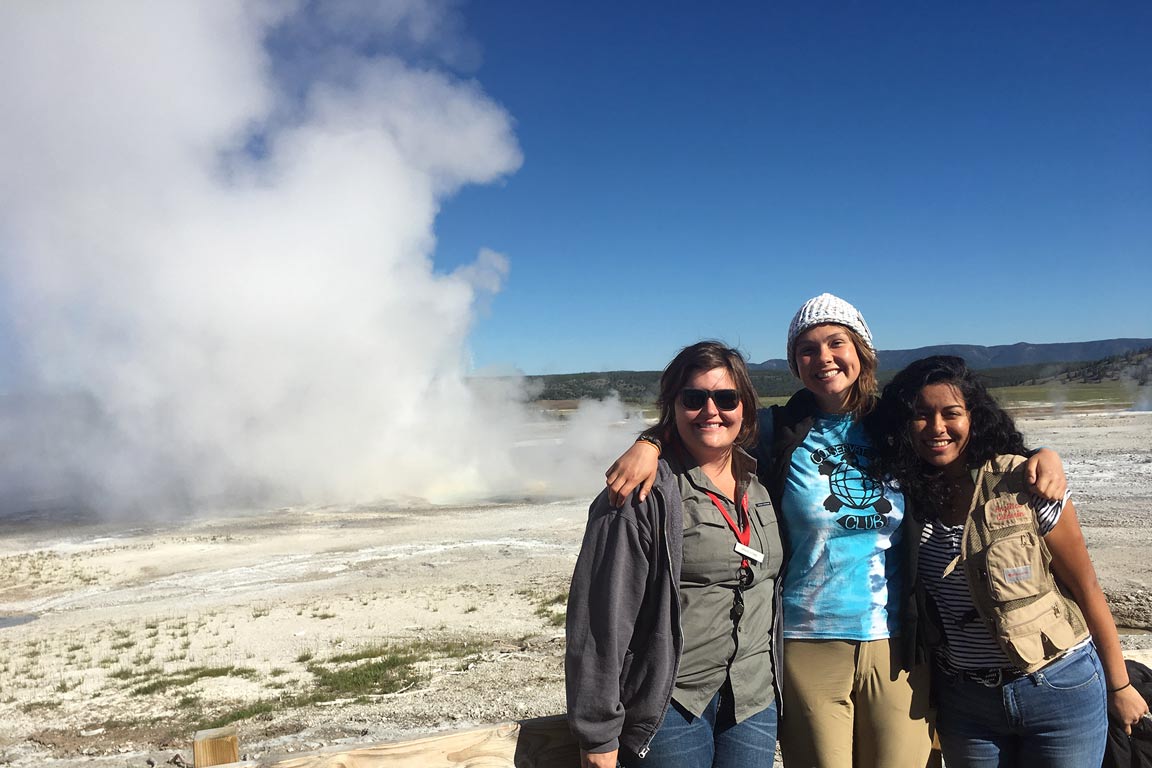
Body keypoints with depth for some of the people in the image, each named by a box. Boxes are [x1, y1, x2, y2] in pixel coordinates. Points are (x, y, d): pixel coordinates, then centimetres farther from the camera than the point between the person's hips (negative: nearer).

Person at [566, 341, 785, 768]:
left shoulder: (760, 490, 7)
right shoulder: (644, 493, -14)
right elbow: (600, 616, -15)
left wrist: (777, 690, 17)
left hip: (754, 703, 6)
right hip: (671, 708, -5)